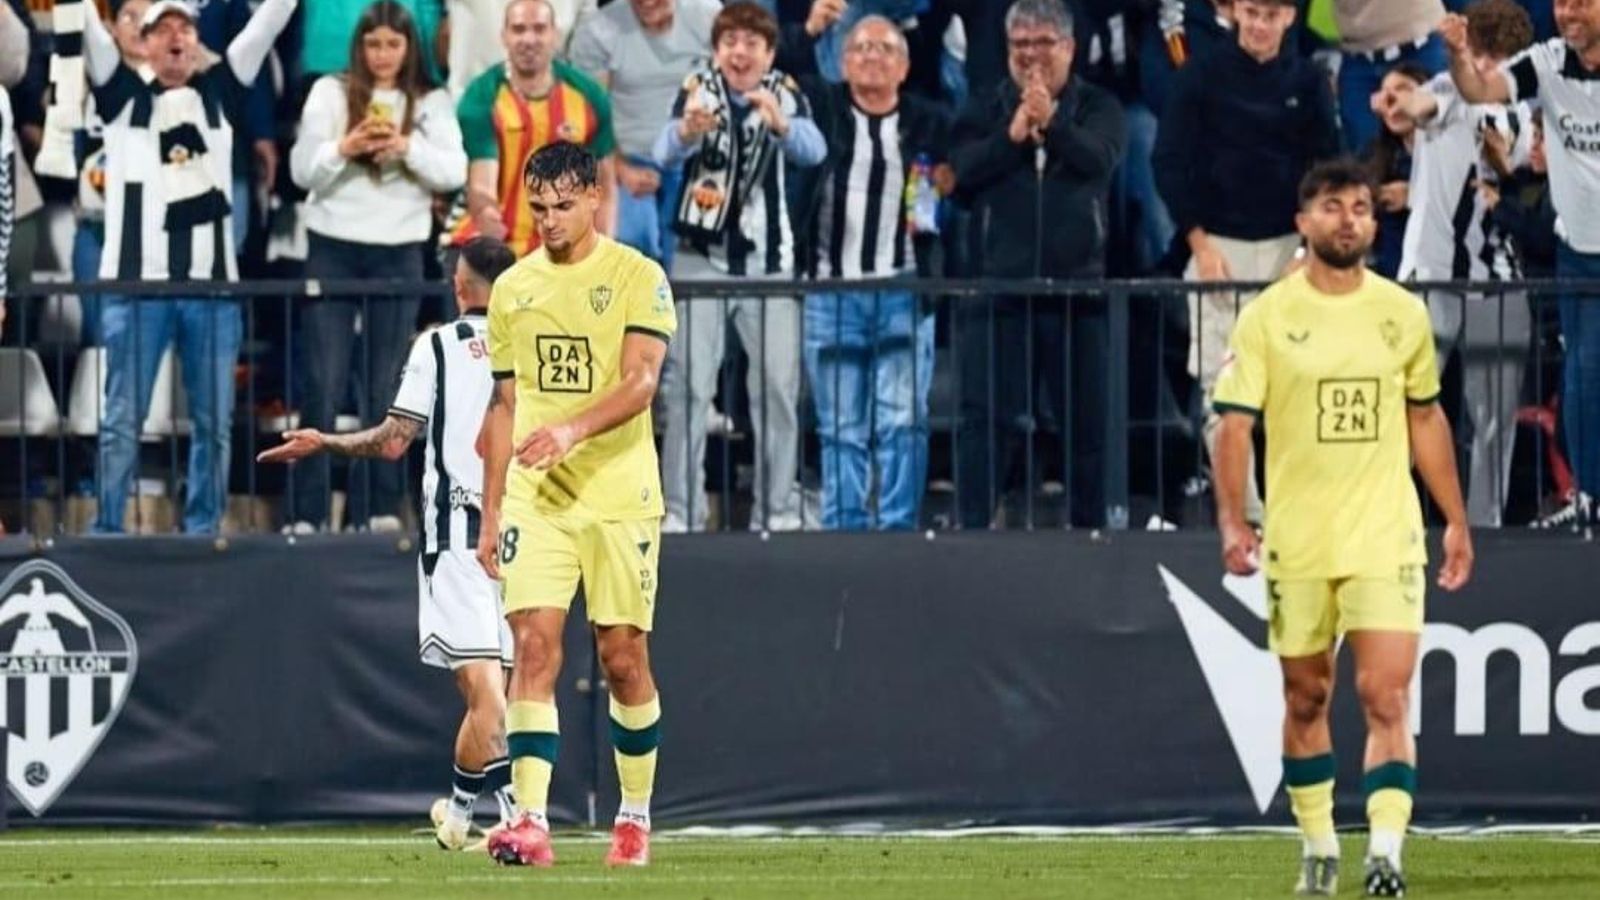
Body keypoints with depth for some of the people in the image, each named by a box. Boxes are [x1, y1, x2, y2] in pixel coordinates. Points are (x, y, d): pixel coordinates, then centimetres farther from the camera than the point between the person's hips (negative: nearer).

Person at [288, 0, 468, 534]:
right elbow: (302, 170, -2)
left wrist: (408, 148, -20)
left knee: (386, 387, 4)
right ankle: (307, 514, -4)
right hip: (333, 248, -1)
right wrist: (344, 148, -20)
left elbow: (454, 173, -3)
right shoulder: (330, 93, 2)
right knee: (324, 385, -4)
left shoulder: (432, 104, 6)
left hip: (398, 253, 1)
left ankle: (380, 509, 8)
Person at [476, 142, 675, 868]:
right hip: (534, 500, 3)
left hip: (619, 498, -3)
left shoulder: (637, 278, -3)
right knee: (533, 646, -11)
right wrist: (490, 512, 13)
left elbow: (640, 380, -15)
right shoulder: (513, 288, 11)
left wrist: (573, 429, -31)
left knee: (623, 658, 2)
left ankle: (635, 817, 20)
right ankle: (530, 821, -17)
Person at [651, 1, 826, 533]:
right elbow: (665, 153, -19)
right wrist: (688, 130, -43)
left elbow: (813, 150, -18)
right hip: (701, 256, -1)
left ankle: (778, 513, 9)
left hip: (768, 260, 1)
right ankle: (680, 513, -3)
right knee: (687, 387, -5)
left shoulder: (785, 96, 1)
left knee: (778, 387, 1)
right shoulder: (697, 92, -2)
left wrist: (780, 123, -41)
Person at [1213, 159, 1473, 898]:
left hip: (1384, 538, 0)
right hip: (1296, 544, 0)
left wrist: (1456, 522, 15)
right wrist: (1232, 522, -17)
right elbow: (1234, 423, -5)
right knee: (1306, 699, 10)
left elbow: (1425, 418, 16)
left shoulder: (1403, 313, 6)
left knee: (1386, 698, -12)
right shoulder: (1267, 317, -2)